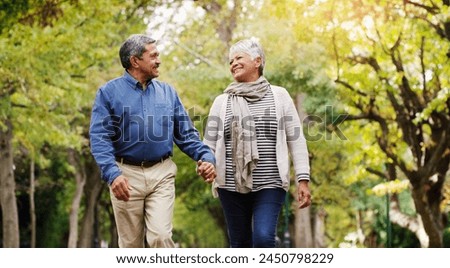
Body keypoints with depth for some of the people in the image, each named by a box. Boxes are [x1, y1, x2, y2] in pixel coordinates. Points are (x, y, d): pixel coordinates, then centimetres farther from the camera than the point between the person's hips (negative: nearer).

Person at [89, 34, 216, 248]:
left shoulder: (168, 92, 11)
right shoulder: (109, 92, 0)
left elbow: (186, 134, 12)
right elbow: (99, 137, -9)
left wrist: (206, 157, -7)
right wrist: (112, 173, -24)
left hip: (161, 174, 2)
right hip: (126, 175, -1)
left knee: (160, 235, -14)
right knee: (131, 244, 6)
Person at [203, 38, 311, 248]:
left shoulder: (279, 96, 7)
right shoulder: (222, 101, 10)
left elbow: (296, 140, 5)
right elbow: (209, 144, 7)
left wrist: (303, 180, -3)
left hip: (270, 185, -2)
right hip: (232, 185, 2)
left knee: (264, 238, -20)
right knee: (240, 245, 5)